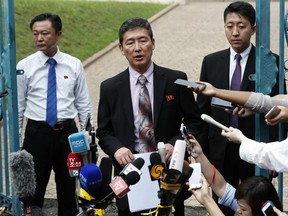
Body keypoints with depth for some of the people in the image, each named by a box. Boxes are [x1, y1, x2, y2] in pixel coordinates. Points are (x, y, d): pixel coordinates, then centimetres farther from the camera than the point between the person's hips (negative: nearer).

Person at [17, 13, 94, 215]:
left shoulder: (74, 65, 2)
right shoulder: (24, 66, -2)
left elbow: (83, 104, 5)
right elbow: (18, 107, 2)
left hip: (67, 132, 1)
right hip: (37, 133, -1)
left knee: (68, 188, 12)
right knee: (33, 189, 5)